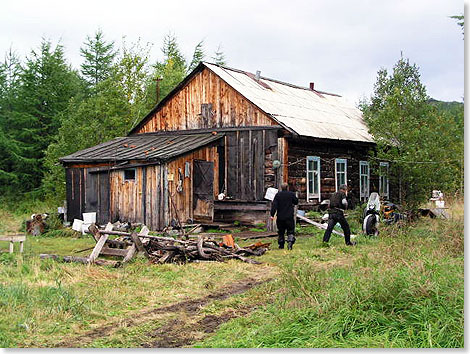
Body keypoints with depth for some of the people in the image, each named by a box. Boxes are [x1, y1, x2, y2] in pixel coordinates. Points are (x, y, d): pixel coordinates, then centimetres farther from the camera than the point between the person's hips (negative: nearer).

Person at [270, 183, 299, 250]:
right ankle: (290, 242, -20)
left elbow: (274, 205, -7)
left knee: (280, 232, 13)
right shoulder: (292, 194, -2)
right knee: (290, 231, 2)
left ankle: (281, 245, 17)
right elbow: (296, 202, 11)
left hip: (280, 217, 2)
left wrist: (272, 214, -8)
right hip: (289, 217, -1)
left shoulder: (278, 195, 0)